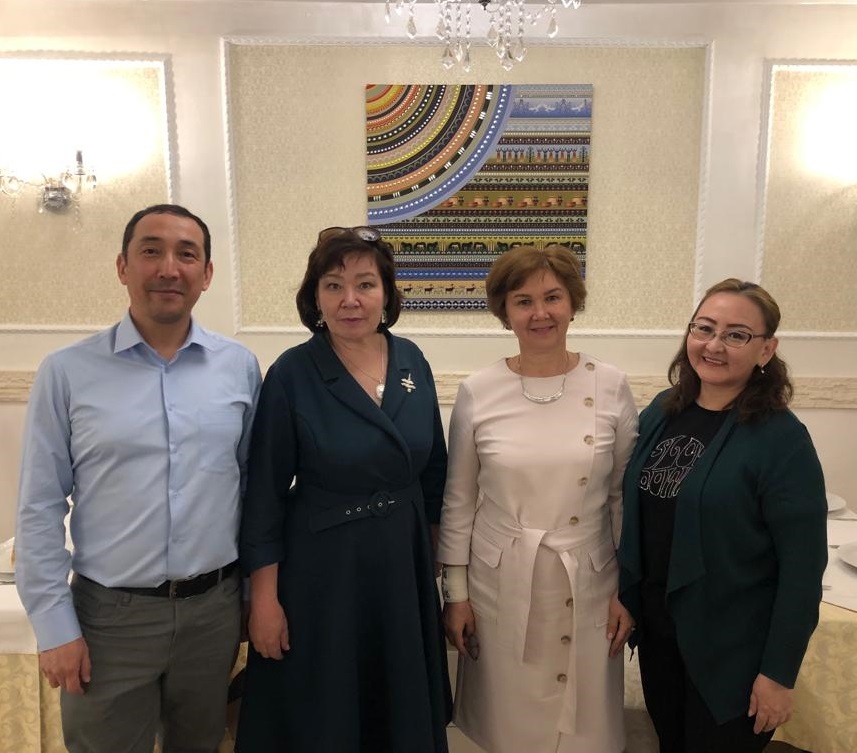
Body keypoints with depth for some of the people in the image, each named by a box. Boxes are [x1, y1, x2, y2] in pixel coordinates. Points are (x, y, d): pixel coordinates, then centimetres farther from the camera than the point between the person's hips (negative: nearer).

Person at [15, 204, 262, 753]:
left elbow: (253, 481, 5)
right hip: (110, 616, -2)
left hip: (215, 608, 2)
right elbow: (40, 510, -4)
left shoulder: (240, 367, -2)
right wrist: (55, 627, -4)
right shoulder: (67, 372, -7)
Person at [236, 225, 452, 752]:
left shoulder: (412, 362, -2)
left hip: (405, 562, 4)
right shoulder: (291, 375, -14)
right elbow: (265, 494, -10)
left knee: (403, 709, 22)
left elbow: (433, 470, 7)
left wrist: (436, 554, 11)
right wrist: (265, 596, -10)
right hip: (321, 569, -4)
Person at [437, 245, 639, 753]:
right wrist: (455, 591, 2)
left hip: (588, 584, 1)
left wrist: (628, 588, 2)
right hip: (499, 583, 0)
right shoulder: (477, 392, -7)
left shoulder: (612, 387, -6)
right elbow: (459, 502, 0)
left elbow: (626, 497, 1)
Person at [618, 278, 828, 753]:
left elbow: (803, 567, -16)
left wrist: (779, 672, -14)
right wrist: (624, 595, 8)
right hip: (655, 626, 5)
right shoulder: (662, 411, -2)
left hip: (732, 648, -5)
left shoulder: (781, 438, -18)